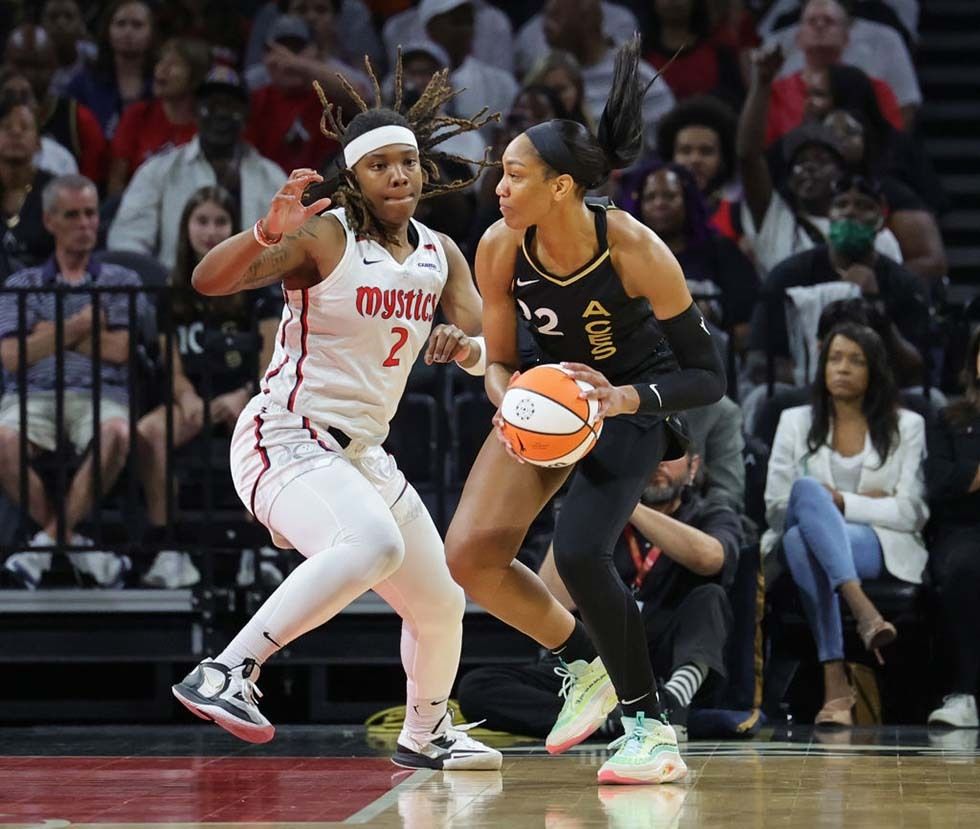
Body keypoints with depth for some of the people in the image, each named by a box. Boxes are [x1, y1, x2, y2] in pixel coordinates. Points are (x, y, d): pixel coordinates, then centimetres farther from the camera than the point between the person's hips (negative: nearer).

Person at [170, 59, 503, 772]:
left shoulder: (440, 254, 9)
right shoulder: (325, 237, -12)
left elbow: (489, 351, 4)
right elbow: (210, 281, -23)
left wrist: (466, 347, -19)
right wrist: (266, 234, -42)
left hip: (362, 453, 8)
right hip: (286, 440, -8)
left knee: (441, 606, 16)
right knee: (375, 545, -37)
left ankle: (425, 734, 44)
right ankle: (225, 674, -35)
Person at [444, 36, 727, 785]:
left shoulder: (635, 250, -31)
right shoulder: (500, 250, -20)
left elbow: (709, 377, -24)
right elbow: (499, 362, -5)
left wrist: (626, 399, -40)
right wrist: (509, 402, -28)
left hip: (632, 406, -5)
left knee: (579, 553, -26)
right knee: (470, 555, -9)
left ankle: (652, 730, -9)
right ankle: (587, 663, 16)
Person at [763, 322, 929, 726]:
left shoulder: (906, 427, 13)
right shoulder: (796, 423, 16)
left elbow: (911, 513, 3)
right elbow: (775, 507, 7)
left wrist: (840, 502, -9)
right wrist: (864, 502, -1)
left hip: (879, 547, -2)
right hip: (803, 544, 2)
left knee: (801, 539, -37)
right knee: (807, 488, -36)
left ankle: (835, 686, -51)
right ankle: (861, 608, -54)